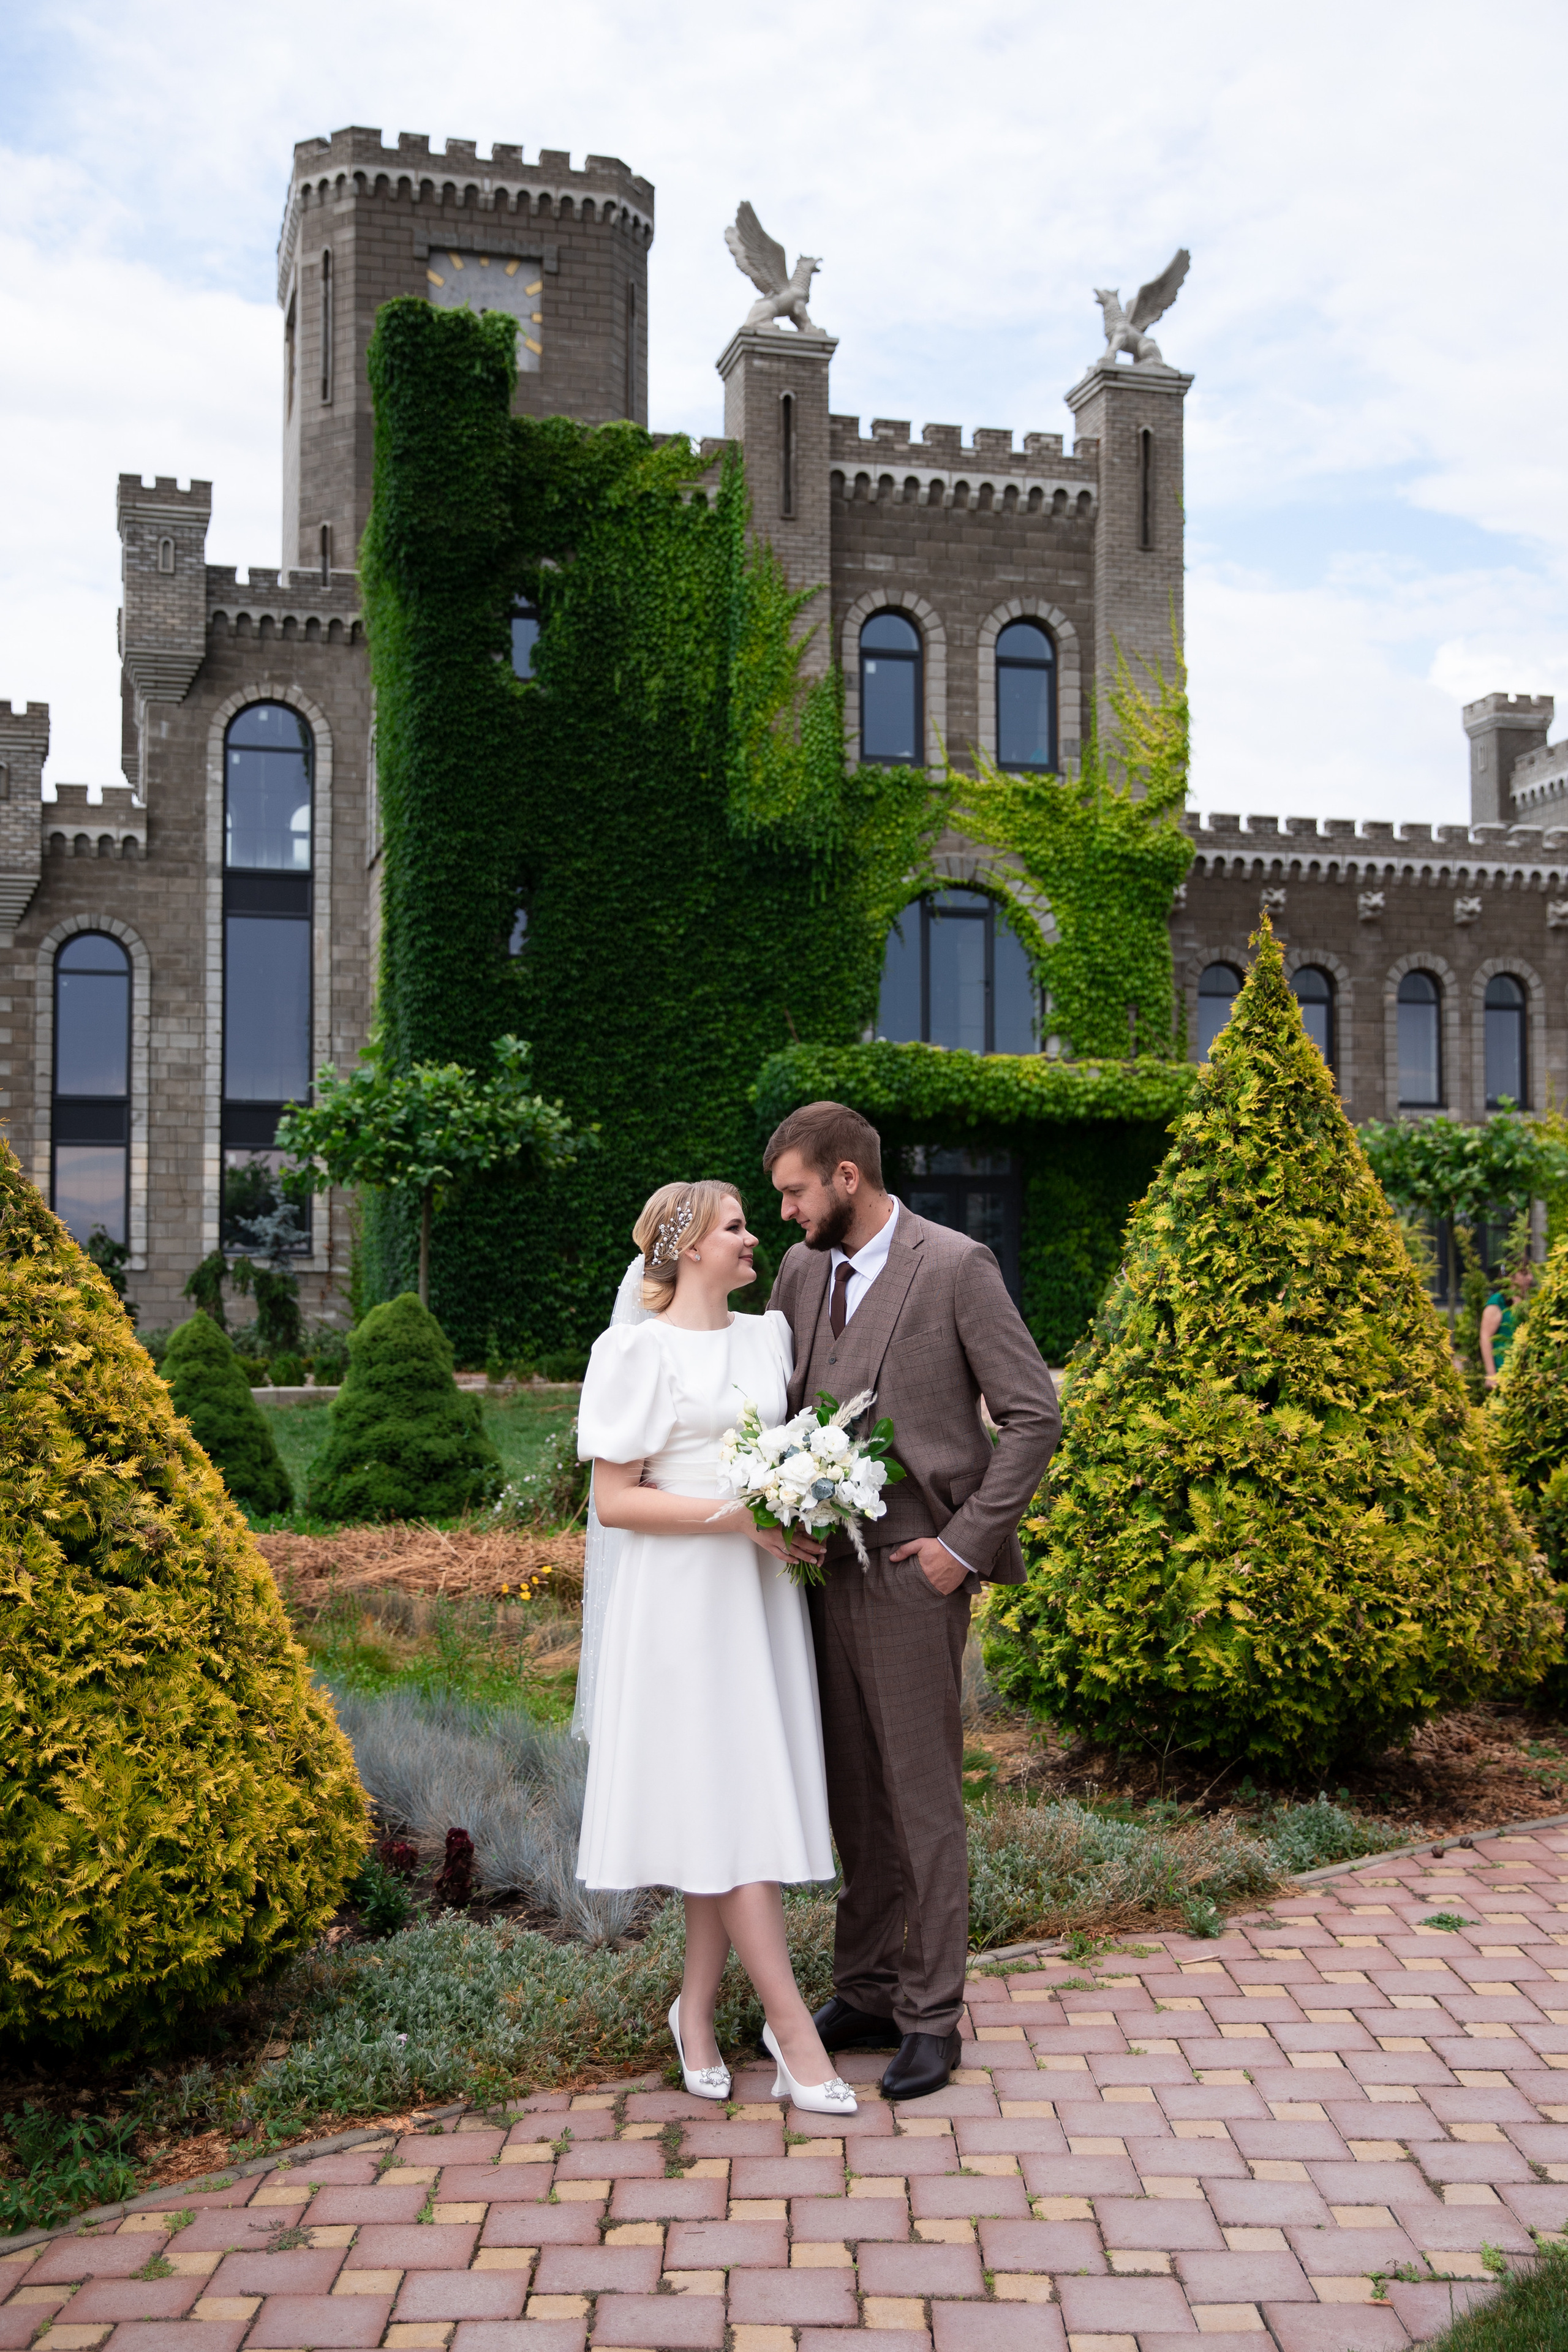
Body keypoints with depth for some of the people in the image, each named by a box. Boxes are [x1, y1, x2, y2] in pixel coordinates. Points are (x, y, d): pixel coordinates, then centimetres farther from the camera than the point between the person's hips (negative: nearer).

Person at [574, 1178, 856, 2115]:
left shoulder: (770, 1334, 12)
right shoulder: (637, 1350, -7)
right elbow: (615, 1500, -10)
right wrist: (741, 1517, -16)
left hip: (762, 1589, 6)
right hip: (684, 1593, -6)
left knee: (743, 1794, 7)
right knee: (727, 1800, -4)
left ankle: (699, 2009, 19)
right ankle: (792, 2025, 2)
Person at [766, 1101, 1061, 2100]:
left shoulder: (955, 1266, -8)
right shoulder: (802, 1272, 11)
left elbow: (1034, 1415, -9)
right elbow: (780, 1404, 22)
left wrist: (966, 1541, -11)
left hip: (912, 1572, -6)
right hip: (824, 1567, 6)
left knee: (924, 1803, 2)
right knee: (854, 1800, 14)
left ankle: (932, 2018, 13)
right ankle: (866, 1995, 26)